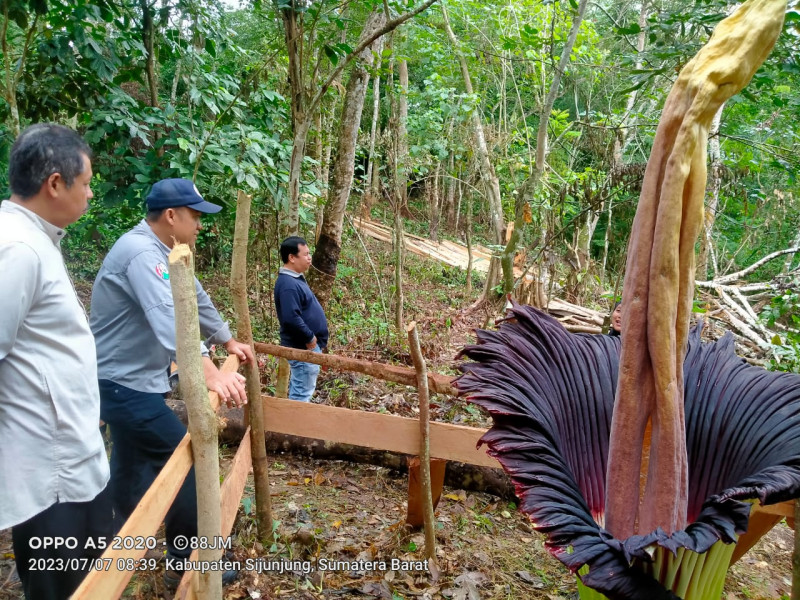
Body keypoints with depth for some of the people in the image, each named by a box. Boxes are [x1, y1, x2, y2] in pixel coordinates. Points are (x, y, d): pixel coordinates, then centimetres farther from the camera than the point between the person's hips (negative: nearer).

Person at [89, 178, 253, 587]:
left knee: (134, 462, 23)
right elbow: (170, 319, -40)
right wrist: (210, 374, -48)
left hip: (132, 378, 11)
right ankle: (189, 563, 7)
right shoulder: (142, 253, -25)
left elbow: (195, 300, 18)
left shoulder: (163, 252, 8)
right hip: (125, 382, -11)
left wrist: (228, 342, 25)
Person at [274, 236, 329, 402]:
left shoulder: (295, 278, 11)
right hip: (303, 347, -11)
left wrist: (313, 338, 14)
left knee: (298, 390, 20)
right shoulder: (288, 284, -22)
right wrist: (310, 338, -19)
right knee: (303, 393, -2)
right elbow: (291, 318, -30)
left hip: (306, 346, 11)